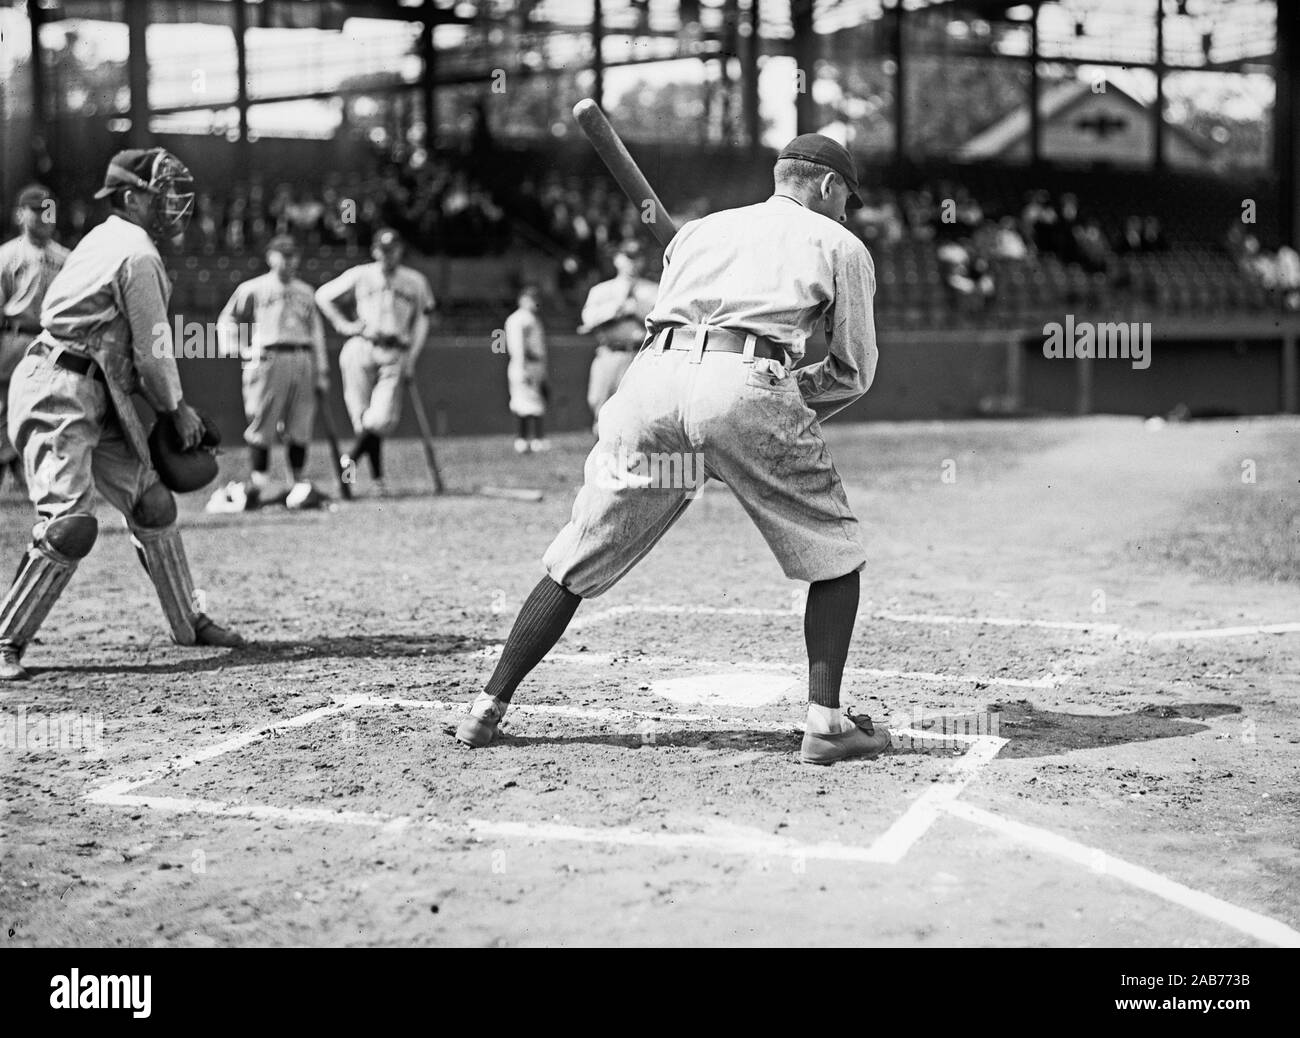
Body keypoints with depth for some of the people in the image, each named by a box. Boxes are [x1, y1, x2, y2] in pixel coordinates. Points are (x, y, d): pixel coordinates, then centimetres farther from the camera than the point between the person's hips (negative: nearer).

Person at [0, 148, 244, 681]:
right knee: (70, 524, -17)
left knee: (152, 502, 13)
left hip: (94, 399, 11)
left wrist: (168, 406, 12)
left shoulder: (102, 239, 18)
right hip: (59, 393, -11)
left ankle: (187, 621, 24)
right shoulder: (139, 254, -12)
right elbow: (153, 350, -11)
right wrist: (176, 409, 5)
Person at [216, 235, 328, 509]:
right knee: (261, 425, -4)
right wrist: (237, 349, -7)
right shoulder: (253, 289, 6)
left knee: (299, 428, 2)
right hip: (268, 360, -3)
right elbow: (227, 319, 8)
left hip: (302, 361, 3)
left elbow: (316, 332, 19)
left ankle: (300, 484, 9)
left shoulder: (305, 292, 19)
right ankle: (259, 484, 3)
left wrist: (322, 372, 15)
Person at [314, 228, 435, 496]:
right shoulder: (360, 276, 10)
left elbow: (421, 321, 13)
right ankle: (377, 476, 5)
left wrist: (411, 359, 3)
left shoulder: (416, 281, 14)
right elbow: (322, 296, 16)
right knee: (362, 415, -5)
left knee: (382, 419, -15)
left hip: (395, 356, 1)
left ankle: (351, 458, 5)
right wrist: (343, 325, 5)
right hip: (360, 350, -1)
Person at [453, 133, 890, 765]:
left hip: (655, 377, 4)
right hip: (748, 387, -3)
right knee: (833, 552, 14)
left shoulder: (697, 230, 32)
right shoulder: (840, 244, 22)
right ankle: (825, 721, 6)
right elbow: (854, 372, 20)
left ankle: (487, 709, 15)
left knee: (576, 562, 12)